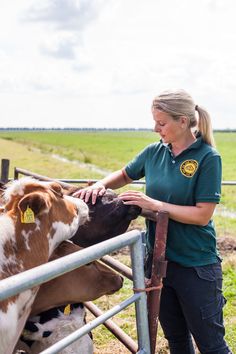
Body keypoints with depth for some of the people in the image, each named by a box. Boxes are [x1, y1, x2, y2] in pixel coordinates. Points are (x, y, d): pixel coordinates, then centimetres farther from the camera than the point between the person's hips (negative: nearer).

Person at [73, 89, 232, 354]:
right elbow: (124, 175, 17)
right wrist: (100, 185, -3)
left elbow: (203, 215, -19)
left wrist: (154, 204, -22)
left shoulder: (208, 158, -15)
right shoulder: (154, 152, 1)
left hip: (196, 266, -5)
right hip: (159, 260, 5)